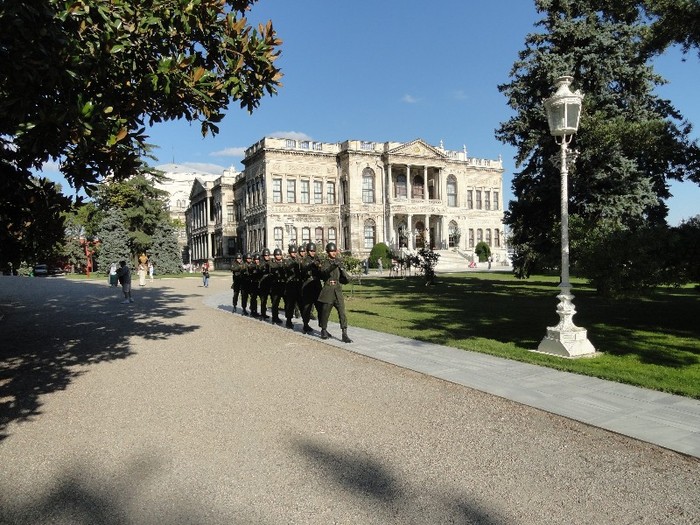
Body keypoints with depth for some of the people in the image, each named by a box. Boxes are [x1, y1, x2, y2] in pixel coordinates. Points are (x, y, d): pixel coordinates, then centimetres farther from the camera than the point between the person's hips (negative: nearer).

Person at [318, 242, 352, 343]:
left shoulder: (339, 263, 12)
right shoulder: (325, 263, 1)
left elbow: (346, 280, 17)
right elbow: (323, 272, -24)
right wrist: (333, 266, -39)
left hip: (338, 290, 3)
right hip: (328, 290, -3)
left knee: (342, 312, -7)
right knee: (325, 312, 6)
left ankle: (344, 334, -7)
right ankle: (324, 330, 29)